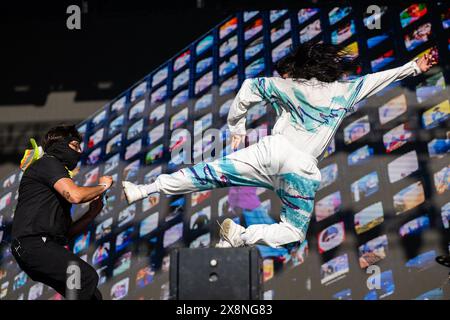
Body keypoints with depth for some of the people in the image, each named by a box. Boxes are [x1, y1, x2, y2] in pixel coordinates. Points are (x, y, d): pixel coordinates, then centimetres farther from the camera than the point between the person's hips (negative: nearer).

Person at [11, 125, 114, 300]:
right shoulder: (48, 162, 4)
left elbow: (66, 232, 25)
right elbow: (75, 195, -16)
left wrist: (91, 214, 12)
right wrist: (102, 186, 2)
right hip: (33, 243, -9)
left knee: (93, 296, 2)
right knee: (87, 277, -24)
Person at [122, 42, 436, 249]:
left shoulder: (289, 85, 15)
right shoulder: (345, 90, 15)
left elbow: (250, 87, 10)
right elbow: (382, 77, 20)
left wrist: (236, 126, 21)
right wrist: (416, 66, 29)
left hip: (271, 149, 1)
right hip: (304, 169, 0)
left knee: (207, 174, 4)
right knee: (294, 232, 15)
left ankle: (142, 190, -3)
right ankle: (242, 235, -8)